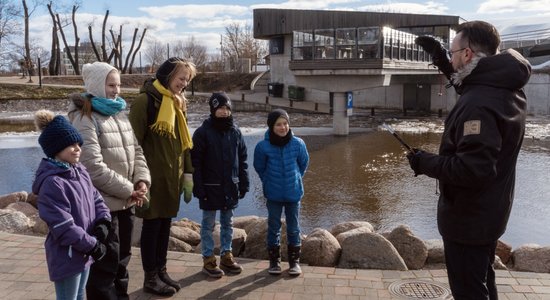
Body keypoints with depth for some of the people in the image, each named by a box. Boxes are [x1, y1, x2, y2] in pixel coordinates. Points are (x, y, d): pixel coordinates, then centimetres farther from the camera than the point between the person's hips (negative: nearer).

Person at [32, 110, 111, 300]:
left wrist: (103, 221, -8)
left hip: (84, 252, 8)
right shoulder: (52, 183, -23)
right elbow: (63, 227, -25)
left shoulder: (80, 172, 5)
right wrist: (92, 245, -18)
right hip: (67, 255, -8)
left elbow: (96, 199, 11)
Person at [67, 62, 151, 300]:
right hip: (102, 204, -7)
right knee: (105, 264, 2)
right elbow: (94, 167, -21)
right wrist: (129, 190, -16)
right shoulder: (85, 119, -13)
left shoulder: (119, 114, 11)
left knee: (122, 259, 19)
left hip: (126, 202, 8)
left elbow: (136, 151, 12)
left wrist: (142, 180, -6)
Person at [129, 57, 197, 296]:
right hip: (154, 176, -7)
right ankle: (150, 277, 17)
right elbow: (135, 142, -14)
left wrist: (187, 173, 13)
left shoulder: (179, 103, 13)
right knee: (152, 225, 4)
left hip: (172, 176, 7)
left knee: (165, 225, 15)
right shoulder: (145, 100, -12)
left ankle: (161, 271, 29)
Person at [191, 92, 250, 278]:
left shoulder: (235, 132, 4)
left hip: (230, 187, 5)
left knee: (228, 223, 14)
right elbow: (196, 162, -10)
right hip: (210, 187, -4)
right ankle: (208, 260, 16)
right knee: (208, 224, 6)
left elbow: (242, 160, 9)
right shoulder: (203, 132, -9)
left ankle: (226, 256, 27)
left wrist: (244, 184, 5)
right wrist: (198, 187, -14)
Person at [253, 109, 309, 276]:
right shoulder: (263, 146, -15)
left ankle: (294, 261, 24)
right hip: (273, 195, 0)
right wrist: (269, 182, 7)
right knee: (274, 228, 10)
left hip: (294, 194, 1)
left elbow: (304, 163, 7)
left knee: (293, 228, 10)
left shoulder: (298, 144, -12)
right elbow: (259, 168, 3)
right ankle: (274, 260, 24)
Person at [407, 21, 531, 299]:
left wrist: (426, 163, -21)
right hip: (489, 212, 10)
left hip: (468, 217, -10)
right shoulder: (506, 90, 1)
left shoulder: (478, 103, -29)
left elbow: (473, 168, -34)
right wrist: (450, 69, 20)